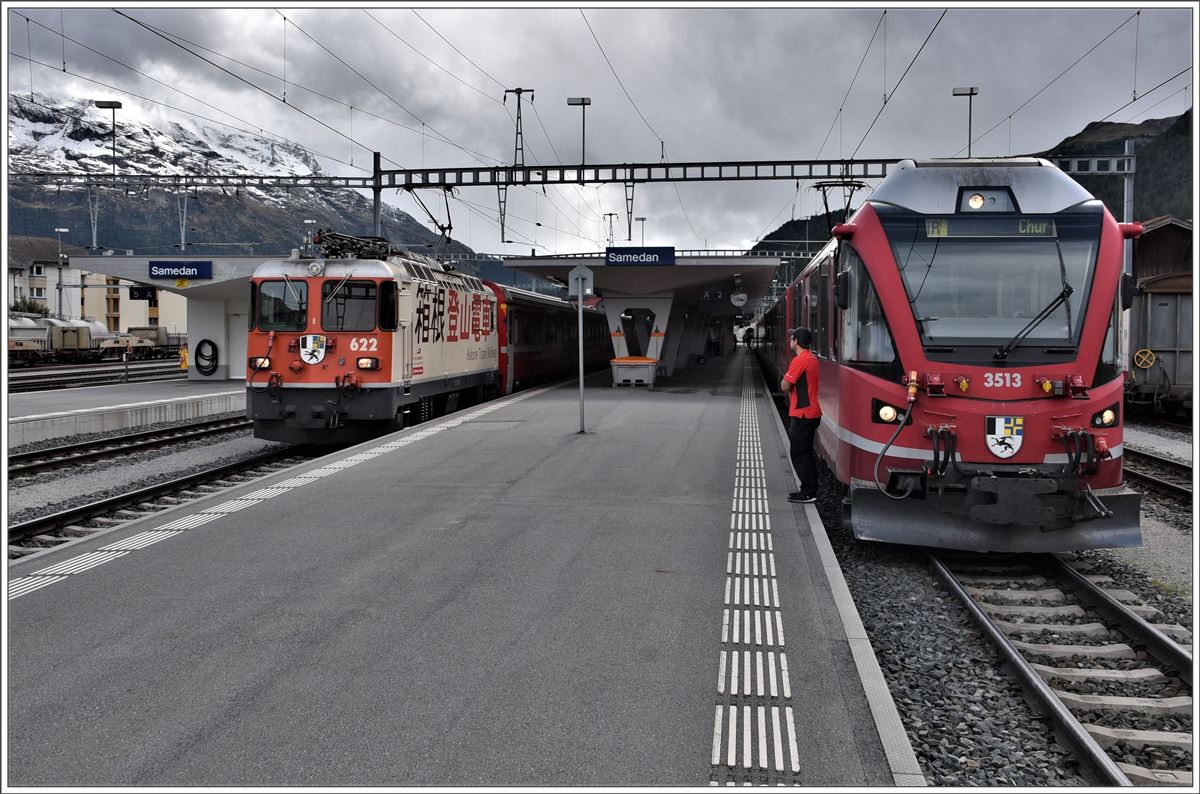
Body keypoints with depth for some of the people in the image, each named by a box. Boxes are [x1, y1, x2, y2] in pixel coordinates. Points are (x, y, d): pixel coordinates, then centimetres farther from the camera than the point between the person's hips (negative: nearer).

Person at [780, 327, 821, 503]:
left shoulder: (800, 360, -17)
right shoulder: (812, 359, 14)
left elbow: (785, 386, -16)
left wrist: (786, 378, 1)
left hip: (802, 415, -10)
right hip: (811, 413, 10)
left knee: (799, 454, -4)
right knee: (805, 453, 15)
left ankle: (808, 493, -2)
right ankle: (809, 490, 20)